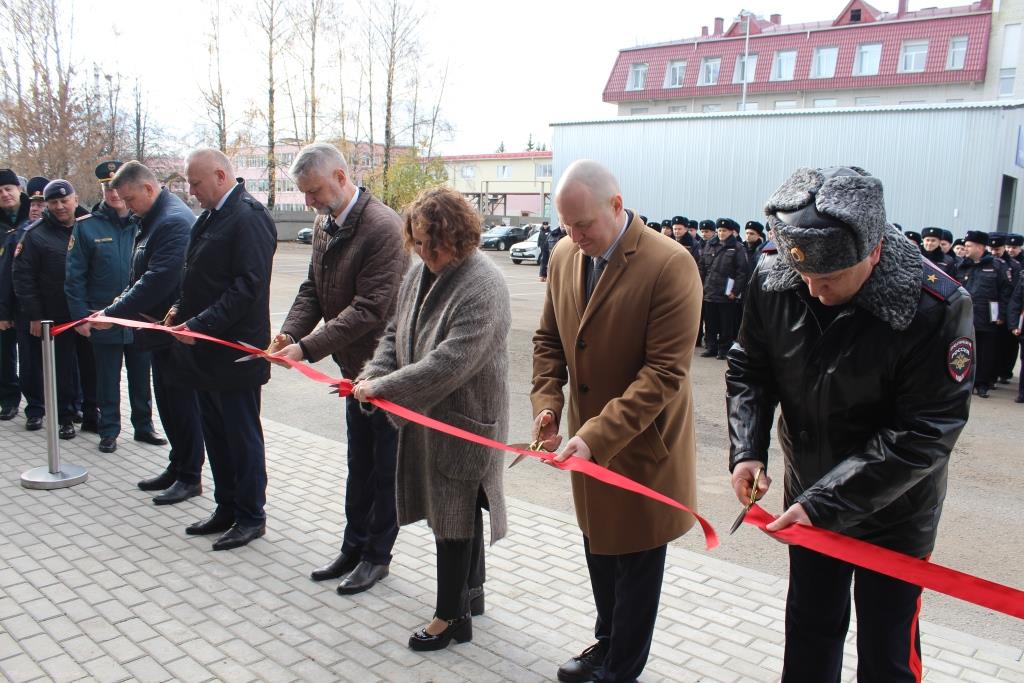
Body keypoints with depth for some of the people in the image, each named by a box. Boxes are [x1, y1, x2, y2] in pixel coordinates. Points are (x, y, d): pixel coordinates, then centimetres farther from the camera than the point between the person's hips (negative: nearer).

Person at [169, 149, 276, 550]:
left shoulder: (249, 218, -15)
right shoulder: (210, 218, 14)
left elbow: (249, 285, -22)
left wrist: (200, 324, -22)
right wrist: (181, 309, 6)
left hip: (234, 353, -9)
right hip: (205, 350, 9)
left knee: (243, 437, 3)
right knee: (216, 436, 17)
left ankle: (251, 517, 17)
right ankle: (226, 509, 30)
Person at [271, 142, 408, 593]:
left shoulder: (382, 227, -23)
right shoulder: (324, 224, 6)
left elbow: (368, 309, -26)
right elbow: (313, 290, 10)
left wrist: (307, 348, -27)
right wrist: (288, 333, -8)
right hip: (355, 365, 8)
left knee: (385, 465, 6)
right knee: (358, 463, 18)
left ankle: (376, 555, 21)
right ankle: (354, 547, 32)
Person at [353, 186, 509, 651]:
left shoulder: (482, 287, -22)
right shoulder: (420, 273, 5)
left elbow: (449, 364, -28)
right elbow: (395, 333, 13)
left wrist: (384, 388, -23)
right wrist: (375, 373, -6)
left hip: (462, 420, -8)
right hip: (426, 416, 8)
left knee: (455, 513, 4)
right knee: (460, 509, 20)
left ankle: (453, 615, 20)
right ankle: (471, 591, 38)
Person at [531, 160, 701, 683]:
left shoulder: (670, 265, -21)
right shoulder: (564, 257, 0)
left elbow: (665, 372, -24)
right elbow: (549, 338, 11)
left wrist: (596, 436, -29)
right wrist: (546, 402, -5)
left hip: (643, 445, -6)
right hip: (587, 440, 6)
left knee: (636, 563, 11)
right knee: (598, 548, 23)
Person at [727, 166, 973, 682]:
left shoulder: (936, 308, -27)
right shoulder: (773, 279, -16)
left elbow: (923, 435, -25)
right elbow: (749, 369, -1)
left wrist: (824, 502, -28)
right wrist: (747, 449, -16)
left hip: (893, 516, -3)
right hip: (808, 498, 4)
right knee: (809, 631, 22)